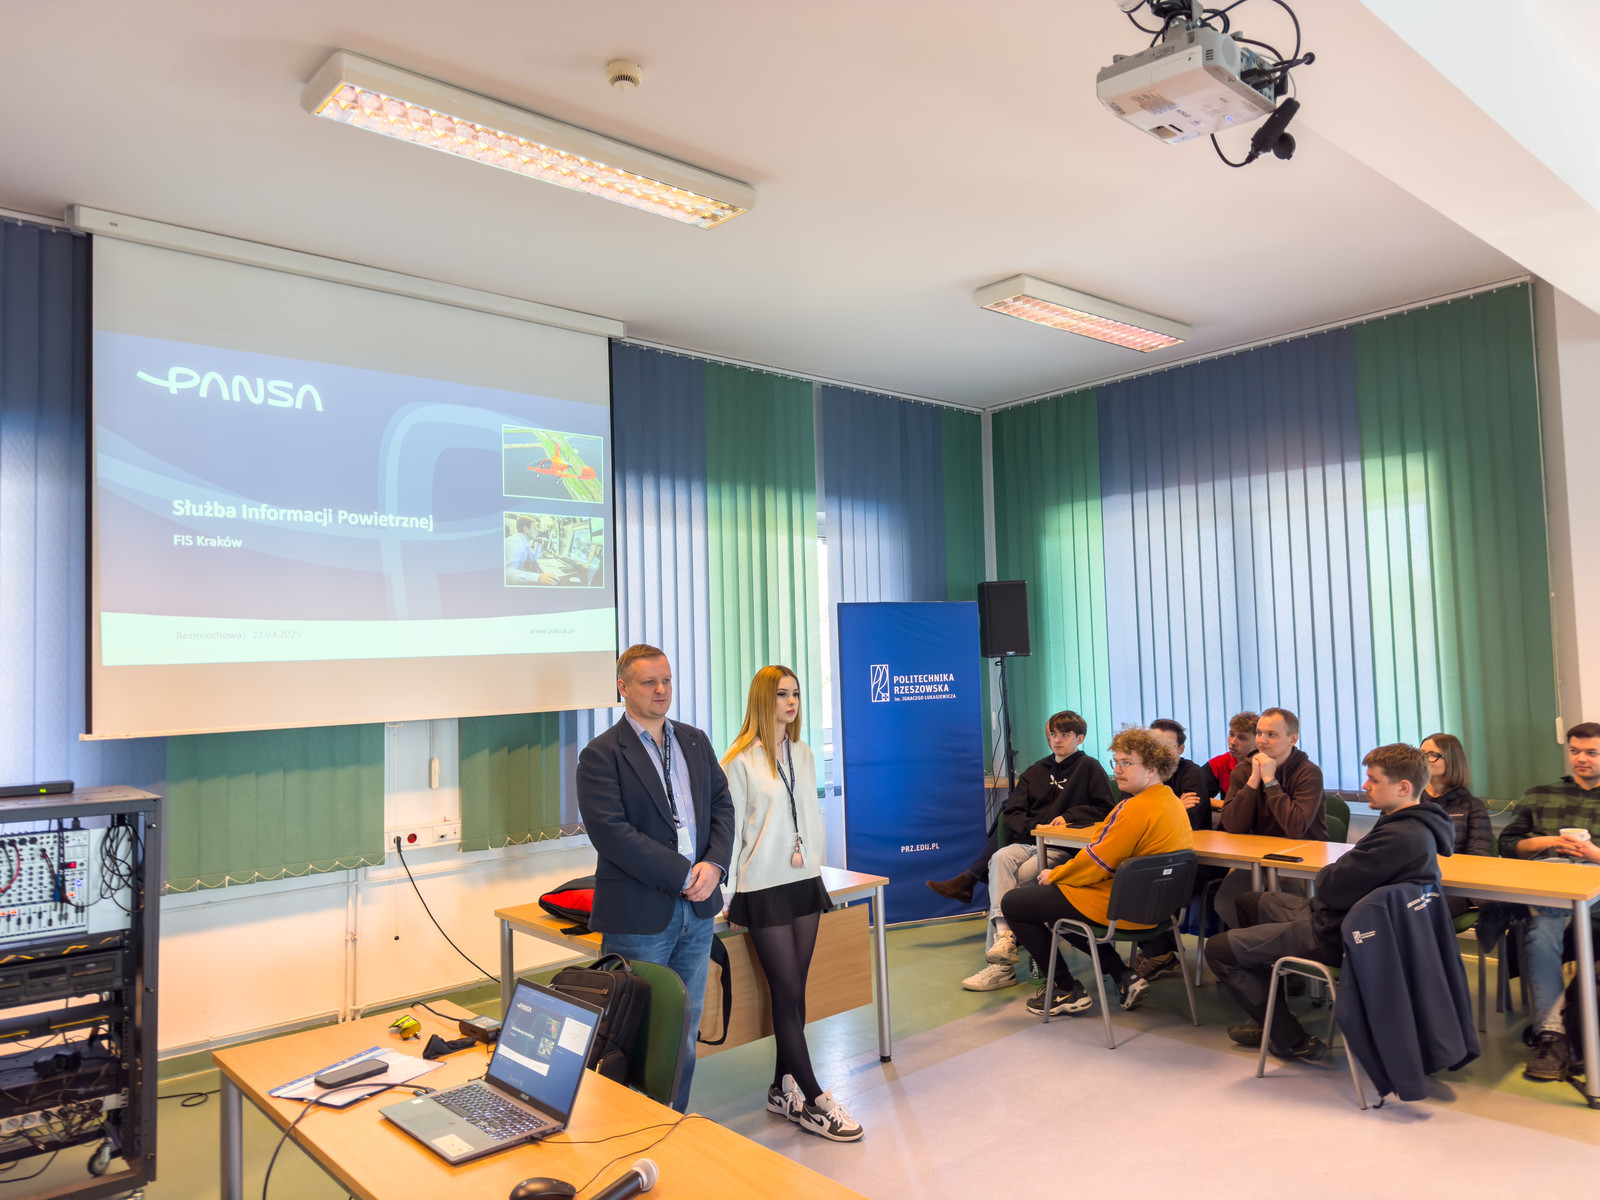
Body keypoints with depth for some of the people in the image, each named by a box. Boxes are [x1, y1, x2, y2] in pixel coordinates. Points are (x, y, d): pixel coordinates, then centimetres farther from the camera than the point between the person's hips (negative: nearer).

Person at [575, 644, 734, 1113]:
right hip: (639, 917, -6)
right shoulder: (601, 755, -9)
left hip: (697, 908, 6)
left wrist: (713, 864, -9)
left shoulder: (695, 742, 10)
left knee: (686, 1027, 16)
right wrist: (682, 875, -18)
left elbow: (721, 805, 9)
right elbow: (612, 832, -18)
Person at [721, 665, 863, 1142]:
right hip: (763, 889, -6)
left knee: (793, 990, 10)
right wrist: (729, 893, -7)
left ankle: (783, 1089, 22)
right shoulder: (740, 761, -9)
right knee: (788, 993, -2)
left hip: (804, 883, 6)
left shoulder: (803, 755, 10)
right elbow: (731, 828, -8)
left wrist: (815, 864, 14)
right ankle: (813, 1101, 5)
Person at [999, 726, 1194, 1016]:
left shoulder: (1138, 808, -24)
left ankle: (1068, 991, 9)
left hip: (1115, 906, -10)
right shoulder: (1173, 803, 7)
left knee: (1012, 904, 3)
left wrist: (1054, 875, -5)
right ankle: (1124, 975, 18)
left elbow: (1097, 861, -21)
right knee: (1053, 902, 30)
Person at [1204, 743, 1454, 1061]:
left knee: (1218, 949, -8)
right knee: (1250, 902, 29)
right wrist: (1333, 874, -6)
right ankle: (1270, 1015, 32)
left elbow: (1331, 888, -26)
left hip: (1335, 936, -11)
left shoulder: (1402, 837, -30)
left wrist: (1324, 875, -4)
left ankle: (1292, 1041, 5)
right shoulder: (1416, 826, 4)